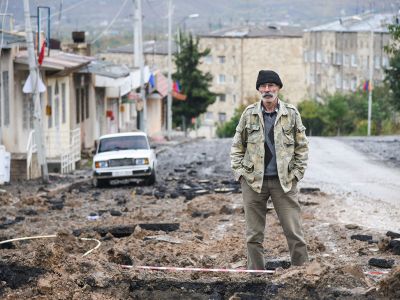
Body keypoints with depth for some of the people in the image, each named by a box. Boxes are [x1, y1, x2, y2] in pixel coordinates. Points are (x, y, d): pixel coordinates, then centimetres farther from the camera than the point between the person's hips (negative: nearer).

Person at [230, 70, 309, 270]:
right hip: (253, 180, 1)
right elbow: (237, 146, 10)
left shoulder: (291, 114, 2)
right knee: (254, 234, 6)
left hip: (284, 181, -1)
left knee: (294, 231, -2)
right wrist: (239, 171, 1)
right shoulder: (249, 114, 4)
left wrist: (296, 173, -2)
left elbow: (302, 146, 6)